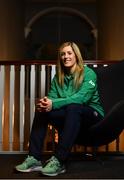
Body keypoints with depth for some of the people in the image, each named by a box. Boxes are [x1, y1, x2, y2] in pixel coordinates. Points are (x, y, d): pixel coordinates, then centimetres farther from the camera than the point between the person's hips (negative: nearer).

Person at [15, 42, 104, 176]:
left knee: (73, 107, -37)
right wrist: (45, 102, -27)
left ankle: (58, 161, -41)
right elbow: (52, 96, 0)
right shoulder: (58, 77, 10)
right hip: (68, 117, 5)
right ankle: (34, 158, -25)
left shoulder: (88, 74, -8)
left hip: (92, 116, -5)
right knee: (41, 110, -18)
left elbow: (81, 98, -23)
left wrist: (54, 104, -36)